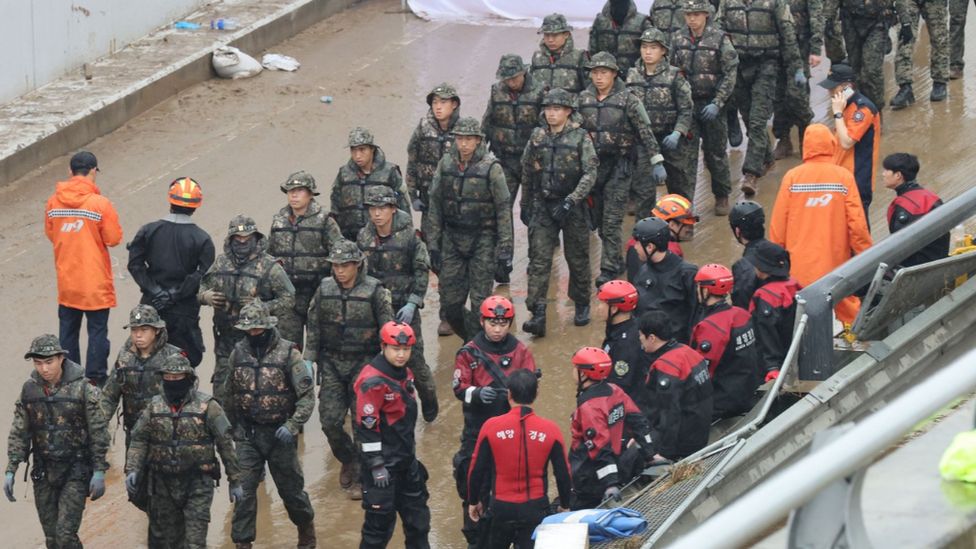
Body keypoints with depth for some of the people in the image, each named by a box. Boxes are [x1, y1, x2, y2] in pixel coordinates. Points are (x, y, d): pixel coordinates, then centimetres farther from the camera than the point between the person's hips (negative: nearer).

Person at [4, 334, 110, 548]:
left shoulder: (81, 388, -12)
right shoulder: (29, 389, 0)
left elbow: (98, 432, -8)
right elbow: (18, 433, 6)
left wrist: (99, 471, -10)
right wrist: (10, 471, 1)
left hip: (75, 471, -4)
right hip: (43, 472, 4)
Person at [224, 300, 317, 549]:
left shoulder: (287, 353, -12)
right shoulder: (239, 352, 1)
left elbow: (307, 395, -12)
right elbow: (230, 394, 13)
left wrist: (292, 426, -22)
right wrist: (233, 427, 17)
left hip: (279, 433, -2)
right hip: (247, 434, 2)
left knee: (290, 487, 10)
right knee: (243, 488, -5)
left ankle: (306, 528, 35)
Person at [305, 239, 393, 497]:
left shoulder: (374, 291, -8)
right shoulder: (324, 289, 3)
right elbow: (313, 328, 11)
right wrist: (309, 360, 5)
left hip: (364, 362, -3)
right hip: (332, 364, 3)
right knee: (330, 420, -1)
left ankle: (360, 478, 10)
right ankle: (348, 462, 26)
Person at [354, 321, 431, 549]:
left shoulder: (405, 374, 10)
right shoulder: (372, 381, -19)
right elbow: (367, 425, -20)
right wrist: (376, 466, -20)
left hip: (406, 462, 9)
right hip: (383, 464, -9)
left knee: (417, 515, 16)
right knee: (381, 521, -3)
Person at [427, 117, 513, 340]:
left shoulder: (491, 168, -10)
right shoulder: (446, 164, 2)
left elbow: (504, 210, -8)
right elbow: (435, 206, 9)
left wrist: (505, 250, -10)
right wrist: (433, 244, 7)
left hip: (483, 240, -4)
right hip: (452, 239, 4)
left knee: (480, 303, -3)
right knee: (450, 304, 4)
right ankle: (470, 338, 28)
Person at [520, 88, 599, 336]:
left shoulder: (580, 138, -7)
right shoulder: (537, 137, 5)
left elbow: (590, 174, -13)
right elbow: (527, 172, 15)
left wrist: (571, 201, -22)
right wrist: (525, 205, 17)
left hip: (572, 207, -2)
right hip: (542, 206, 2)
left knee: (577, 258, 11)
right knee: (539, 260, -8)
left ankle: (582, 304, 32)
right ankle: (537, 315, -14)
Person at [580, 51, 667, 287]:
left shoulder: (627, 100, -7)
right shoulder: (583, 99, 5)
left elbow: (645, 132, -5)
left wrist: (656, 162, -8)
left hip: (618, 164, -5)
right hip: (591, 162, 5)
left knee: (612, 220, -9)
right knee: (599, 219, 10)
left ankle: (609, 268, -6)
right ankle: (615, 261, 25)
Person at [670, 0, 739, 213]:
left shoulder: (719, 39, -8)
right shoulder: (677, 38, 1)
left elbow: (730, 73, -8)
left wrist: (717, 103, -15)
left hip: (712, 104, -2)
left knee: (716, 152, 9)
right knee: (687, 153, -3)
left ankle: (722, 197, 24)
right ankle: (685, 200, 0)